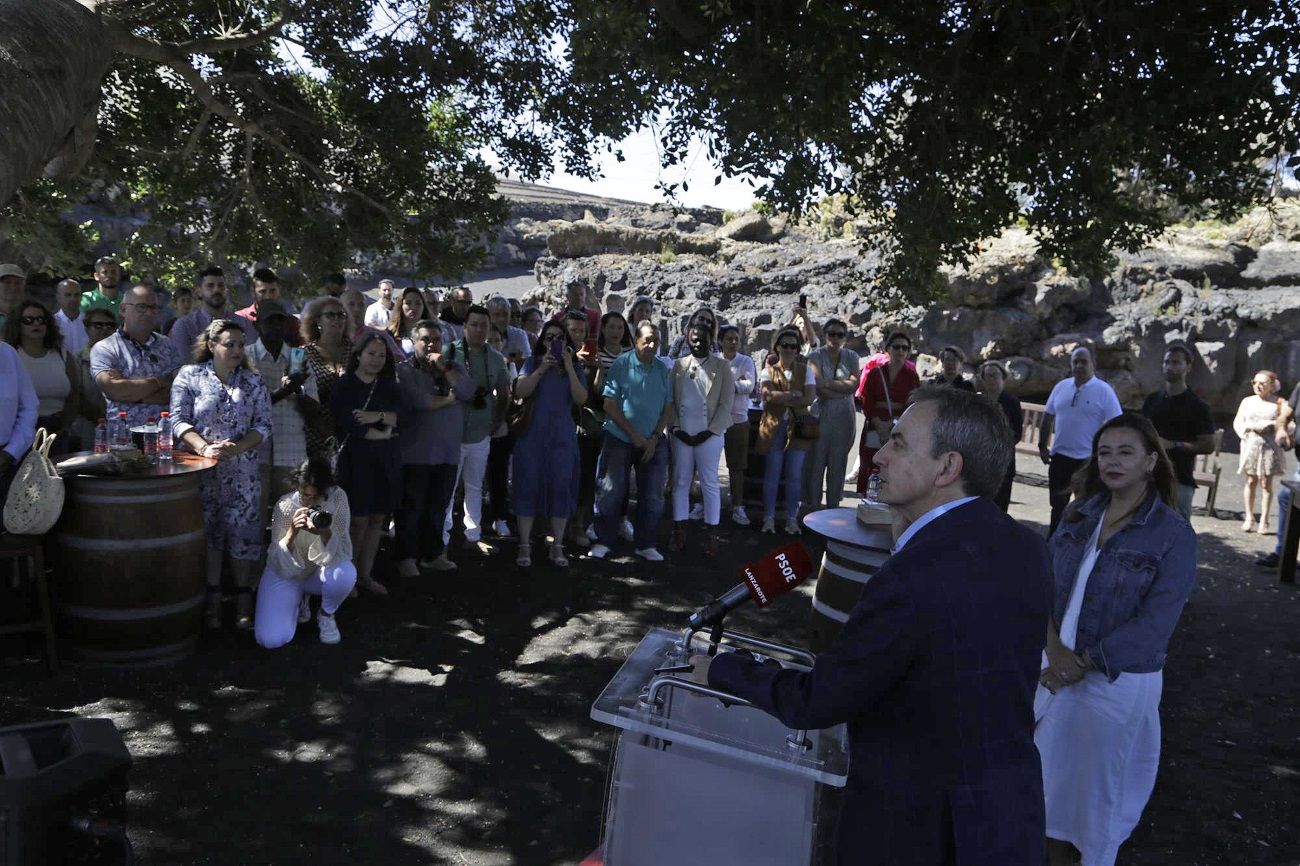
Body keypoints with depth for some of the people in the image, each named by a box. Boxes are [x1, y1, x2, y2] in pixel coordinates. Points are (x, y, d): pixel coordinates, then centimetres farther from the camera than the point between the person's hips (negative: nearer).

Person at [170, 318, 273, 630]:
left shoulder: (254, 382, 6)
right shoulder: (190, 376, 1)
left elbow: (263, 425, 2)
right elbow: (178, 420, -5)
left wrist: (237, 448, -15)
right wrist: (204, 447, -20)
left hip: (243, 472, 1)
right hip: (202, 471, -1)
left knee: (243, 531, 2)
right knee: (208, 532, 4)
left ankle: (243, 599, 13)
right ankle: (213, 599, 14)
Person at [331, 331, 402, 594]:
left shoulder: (388, 386, 12)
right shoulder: (345, 385, -3)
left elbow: (396, 416, -1)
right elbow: (350, 425, -13)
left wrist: (378, 416, -20)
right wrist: (382, 433, -4)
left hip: (385, 459, 5)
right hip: (356, 458, -5)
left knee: (378, 517, 6)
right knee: (359, 520, -5)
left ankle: (365, 574, 18)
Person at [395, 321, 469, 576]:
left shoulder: (455, 367, 13)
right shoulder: (405, 370, -3)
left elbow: (468, 391, -4)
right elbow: (418, 401, -18)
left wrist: (445, 367, -10)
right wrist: (451, 398, -6)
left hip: (449, 452, 5)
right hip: (416, 452, -4)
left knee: (438, 506, 12)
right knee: (412, 507, 2)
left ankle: (432, 553, 24)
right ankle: (407, 558, 11)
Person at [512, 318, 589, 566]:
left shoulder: (575, 368, 9)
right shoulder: (533, 362, 6)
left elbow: (581, 399, -6)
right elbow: (520, 392, -8)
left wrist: (569, 367, -11)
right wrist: (542, 368, -14)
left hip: (562, 437, 1)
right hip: (532, 435, -1)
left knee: (561, 488, 2)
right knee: (528, 486, 0)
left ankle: (557, 547, 11)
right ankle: (525, 546, 8)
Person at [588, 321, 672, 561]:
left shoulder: (662, 369, 5)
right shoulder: (621, 365, -7)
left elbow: (668, 407, 7)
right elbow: (609, 404, -9)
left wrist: (654, 438, -5)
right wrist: (633, 434, -11)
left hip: (653, 442, 4)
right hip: (619, 439, -3)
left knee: (652, 495, 5)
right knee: (611, 491, 0)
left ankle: (645, 544, 16)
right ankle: (603, 541, 12)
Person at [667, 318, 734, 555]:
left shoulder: (722, 365, 1)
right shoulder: (679, 365, 9)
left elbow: (726, 403, -3)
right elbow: (670, 400, 6)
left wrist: (709, 431, -9)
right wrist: (675, 427, -5)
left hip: (709, 435, -3)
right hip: (681, 434, 3)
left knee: (709, 484, 2)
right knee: (680, 482, 6)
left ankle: (711, 535, 8)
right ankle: (679, 533, 13)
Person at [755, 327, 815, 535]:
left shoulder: (805, 370, 6)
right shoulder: (769, 370, 4)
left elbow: (809, 398, -8)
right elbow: (768, 395, -15)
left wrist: (781, 399, -13)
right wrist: (794, 395, -13)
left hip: (797, 426, 1)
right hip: (774, 426, -1)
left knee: (795, 476, 4)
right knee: (772, 474, 3)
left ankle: (792, 519, 14)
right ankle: (769, 518, 12)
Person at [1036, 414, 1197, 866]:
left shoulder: (1173, 534, -12)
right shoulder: (1082, 513, 2)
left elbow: (1155, 624, -16)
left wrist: (1084, 663, -18)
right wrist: (1052, 643, -15)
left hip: (1117, 679, -5)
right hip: (1056, 663, 5)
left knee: (1101, 778, 12)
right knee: (1053, 765, 18)